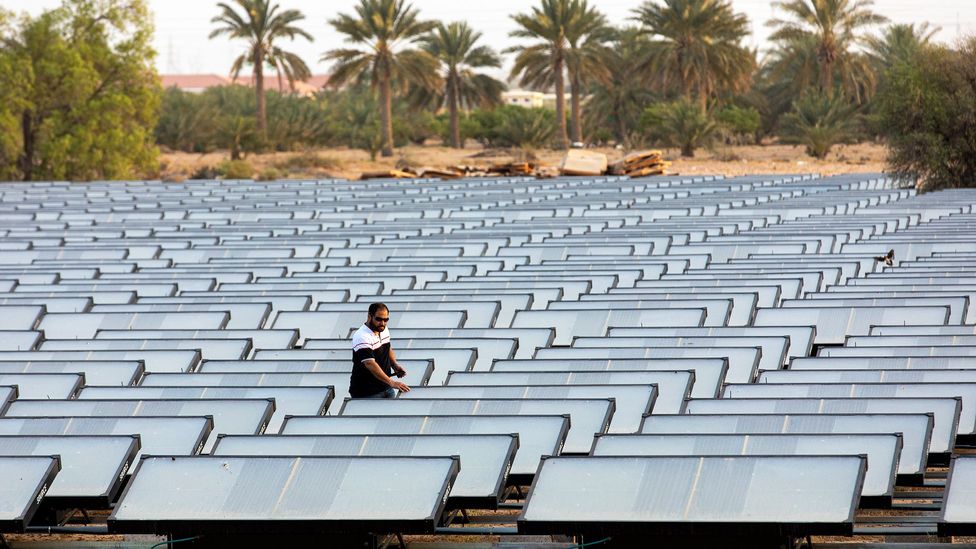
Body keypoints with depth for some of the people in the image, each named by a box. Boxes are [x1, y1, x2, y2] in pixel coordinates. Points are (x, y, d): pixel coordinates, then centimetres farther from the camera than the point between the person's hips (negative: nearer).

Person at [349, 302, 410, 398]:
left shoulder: (384, 330, 7)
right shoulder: (362, 337, -22)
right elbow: (370, 364, -32)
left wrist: (395, 365, 6)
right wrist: (391, 382, -40)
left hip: (386, 388, 8)